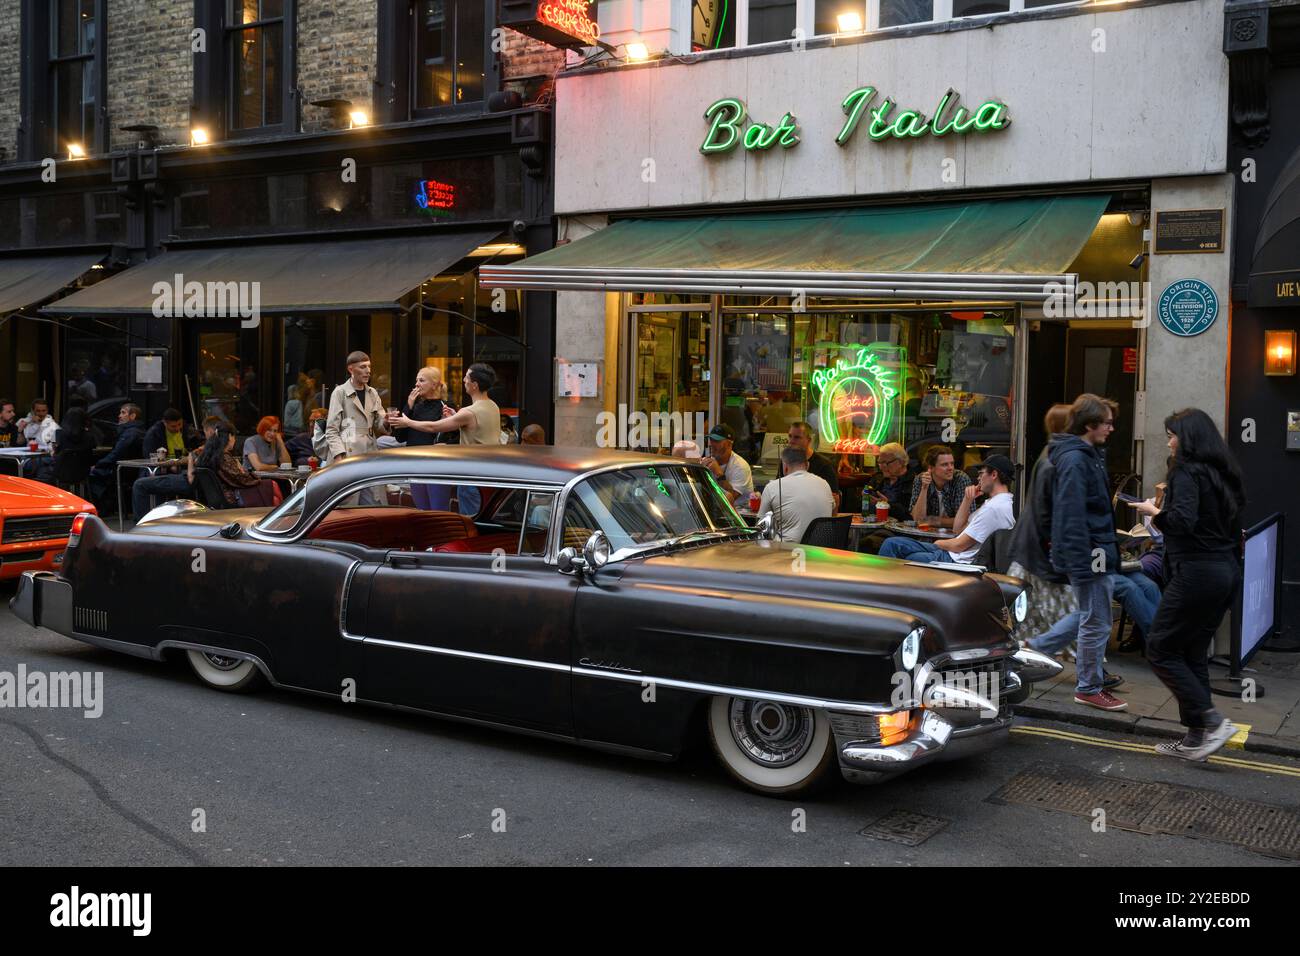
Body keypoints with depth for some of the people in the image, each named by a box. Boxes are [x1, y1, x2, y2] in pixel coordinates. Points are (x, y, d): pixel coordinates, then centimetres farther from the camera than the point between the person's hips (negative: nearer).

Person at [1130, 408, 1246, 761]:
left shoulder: (1188, 471, -13)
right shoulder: (1222, 472, 14)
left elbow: (1183, 521, -26)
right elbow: (1234, 526, 17)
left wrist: (1153, 511, -8)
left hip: (1196, 572, -9)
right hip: (1226, 571, 9)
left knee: (1160, 649, 0)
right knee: (1193, 653, 14)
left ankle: (1212, 721, -6)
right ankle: (1196, 739, 16)